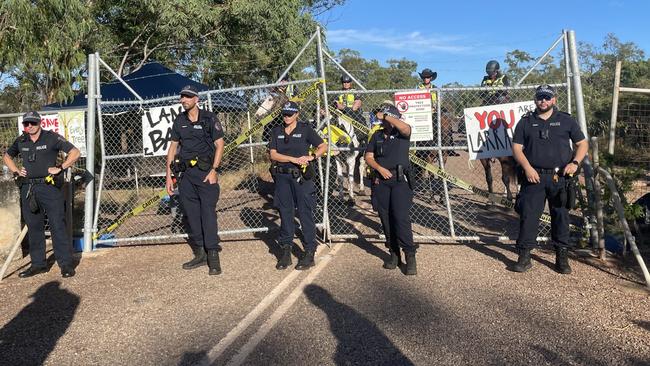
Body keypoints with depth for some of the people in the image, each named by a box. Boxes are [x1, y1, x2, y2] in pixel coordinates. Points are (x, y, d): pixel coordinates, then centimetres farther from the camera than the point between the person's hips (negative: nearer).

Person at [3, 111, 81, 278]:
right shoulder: (20, 141, 12)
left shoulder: (52, 138, -3)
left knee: (57, 226, -6)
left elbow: (75, 152, -7)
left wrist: (60, 168, -11)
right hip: (27, 189, 6)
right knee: (33, 227, 11)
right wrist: (16, 171, 13)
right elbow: (7, 156, 29)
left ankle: (66, 263, 0)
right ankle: (38, 264, 21)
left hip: (49, 187, -5)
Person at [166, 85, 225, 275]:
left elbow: (219, 145, -3)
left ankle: (213, 256, -5)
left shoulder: (209, 118, -2)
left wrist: (214, 170, -12)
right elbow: (173, 147, 14)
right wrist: (169, 175, 9)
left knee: (208, 212, -9)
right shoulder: (179, 121, 11)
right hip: (185, 174, 5)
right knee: (192, 214, 7)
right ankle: (200, 254, 17)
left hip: (205, 172, -5)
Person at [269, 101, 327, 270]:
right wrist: (294, 159, -11)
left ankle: (309, 253, 5)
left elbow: (323, 146, 4)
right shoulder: (277, 131, 10)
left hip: (302, 177, -3)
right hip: (282, 177, 3)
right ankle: (285, 251, 18)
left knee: (306, 215, -2)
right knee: (285, 214, 9)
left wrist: (311, 157, -13)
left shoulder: (305, 129, 2)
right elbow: (273, 154, 0)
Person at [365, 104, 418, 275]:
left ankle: (410, 256, -6)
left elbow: (405, 127, -23)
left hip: (400, 180, -4)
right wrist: (380, 168, -6)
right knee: (386, 219, 6)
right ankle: (394, 254, 17)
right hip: (381, 181, 5)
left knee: (401, 218, -13)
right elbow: (368, 157, 12)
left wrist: (385, 116, -11)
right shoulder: (377, 136, 15)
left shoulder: (402, 133, 2)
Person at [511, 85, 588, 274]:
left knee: (561, 216, 5)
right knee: (528, 215, -5)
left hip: (560, 177, 1)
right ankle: (524, 256, 0)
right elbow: (517, 147, 5)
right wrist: (527, 168, -9)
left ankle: (562, 257, 15)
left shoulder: (566, 120, 11)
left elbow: (582, 144, 12)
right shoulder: (526, 122, 10)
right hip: (534, 176, 0)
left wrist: (575, 162, -5)